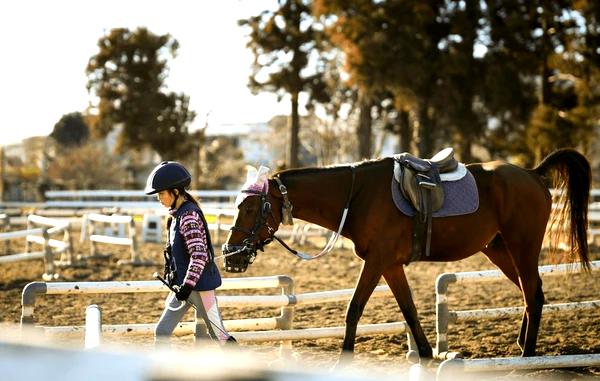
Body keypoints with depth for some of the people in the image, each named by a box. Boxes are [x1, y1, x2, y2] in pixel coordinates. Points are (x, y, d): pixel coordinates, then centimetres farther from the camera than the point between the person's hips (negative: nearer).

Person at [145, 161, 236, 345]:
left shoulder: (188, 216, -19)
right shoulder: (178, 214, 10)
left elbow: (199, 255, -24)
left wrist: (188, 285, -24)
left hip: (199, 284, -10)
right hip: (183, 284, 10)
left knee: (217, 334, 0)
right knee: (162, 331, 8)